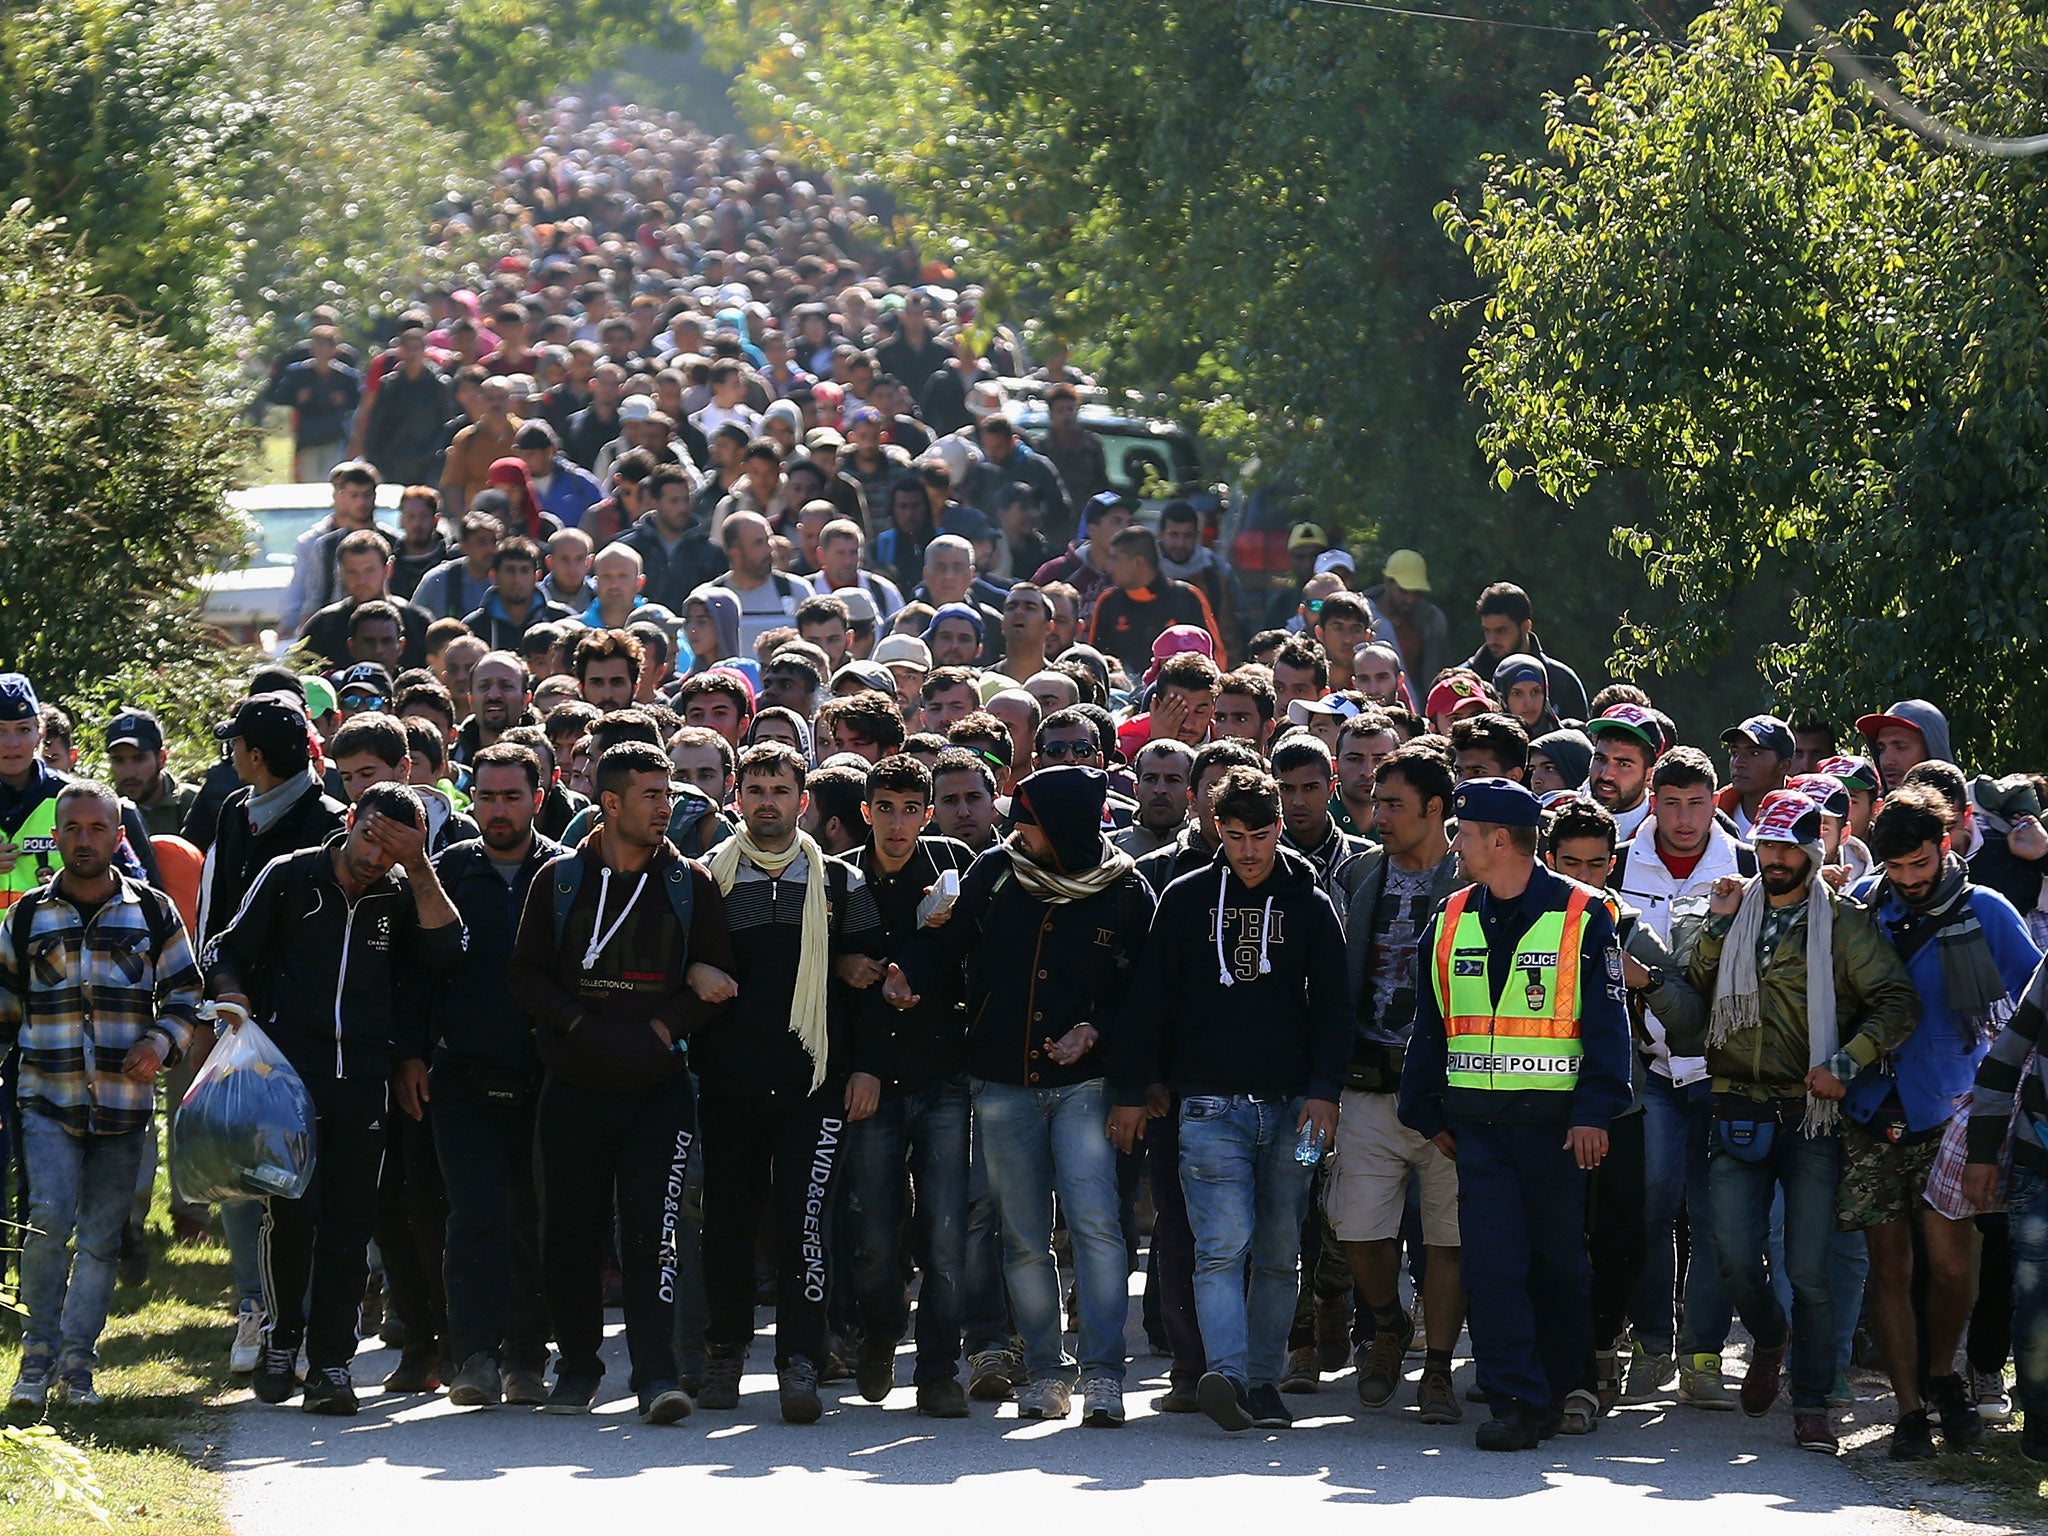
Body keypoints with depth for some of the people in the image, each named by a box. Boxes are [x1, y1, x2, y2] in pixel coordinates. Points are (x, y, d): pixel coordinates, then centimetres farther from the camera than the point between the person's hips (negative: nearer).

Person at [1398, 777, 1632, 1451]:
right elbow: (1429, 1026, 15)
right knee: (1491, 1263, -6)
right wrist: (1428, 1113, 11)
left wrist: (1593, 1113, -15)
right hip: (1476, 1120, 3)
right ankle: (1518, 1402, -6)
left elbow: (1606, 1023, -7)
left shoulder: (1582, 916, -4)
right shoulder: (1451, 921, 10)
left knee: (1559, 1261, 7)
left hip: (1555, 1123, -3)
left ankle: (1568, 1386, 24)